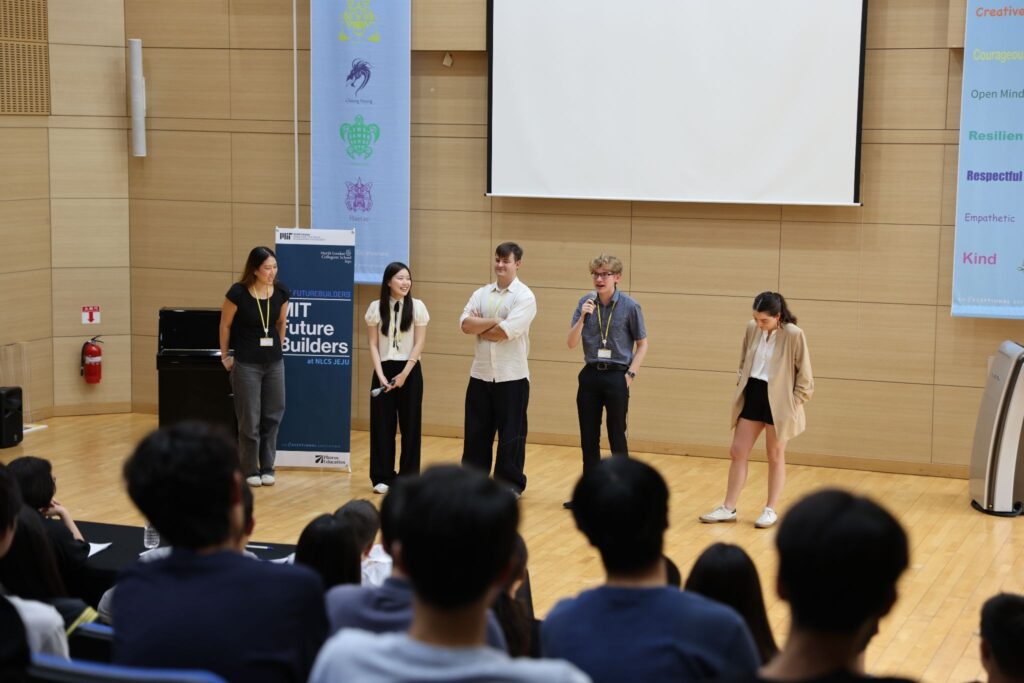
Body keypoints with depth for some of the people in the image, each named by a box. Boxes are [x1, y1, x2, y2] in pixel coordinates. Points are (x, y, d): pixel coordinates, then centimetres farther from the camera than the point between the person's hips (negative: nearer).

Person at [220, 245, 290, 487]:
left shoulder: (281, 292, -6)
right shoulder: (238, 293, -17)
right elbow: (225, 325, -3)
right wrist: (225, 357, 3)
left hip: (274, 362, 4)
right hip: (246, 364, -4)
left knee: (272, 415, 8)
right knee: (249, 419, 2)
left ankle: (267, 468, 21)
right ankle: (250, 471, 15)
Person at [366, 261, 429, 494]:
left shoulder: (417, 307, -1)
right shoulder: (376, 308, 1)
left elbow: (419, 344, -3)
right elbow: (373, 345, 1)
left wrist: (404, 373, -11)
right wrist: (380, 374, -10)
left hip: (410, 370, -1)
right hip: (384, 370, 1)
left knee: (410, 424, 3)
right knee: (382, 424, 2)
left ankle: (408, 477, 12)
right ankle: (383, 477, 11)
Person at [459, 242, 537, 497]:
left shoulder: (524, 297, -8)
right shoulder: (481, 294, 9)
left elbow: (506, 332, -19)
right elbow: (466, 324, -5)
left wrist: (480, 330, -4)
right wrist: (494, 321, -16)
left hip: (512, 376, -5)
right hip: (481, 374, 5)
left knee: (511, 433, 3)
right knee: (476, 430, 11)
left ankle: (511, 483, 14)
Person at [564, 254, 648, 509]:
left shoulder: (630, 306, -8)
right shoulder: (586, 302, 0)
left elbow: (642, 344, 1)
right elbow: (571, 343, -2)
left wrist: (631, 374, -8)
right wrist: (583, 318, -17)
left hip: (617, 376, -3)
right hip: (590, 375, 3)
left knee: (617, 438, 1)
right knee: (588, 438, 9)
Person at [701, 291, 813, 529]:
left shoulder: (793, 334, -16)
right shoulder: (752, 328, -1)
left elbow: (804, 374, -9)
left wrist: (794, 402, -10)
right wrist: (741, 385, 11)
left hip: (778, 400, -5)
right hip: (752, 395, 5)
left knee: (775, 456, 9)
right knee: (737, 452, 5)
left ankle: (771, 510, 20)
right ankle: (729, 508, 13)